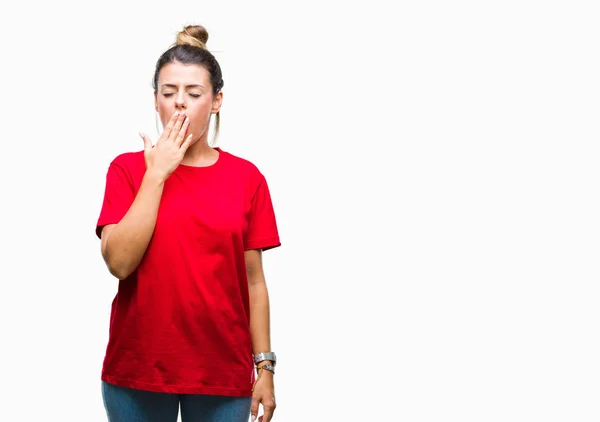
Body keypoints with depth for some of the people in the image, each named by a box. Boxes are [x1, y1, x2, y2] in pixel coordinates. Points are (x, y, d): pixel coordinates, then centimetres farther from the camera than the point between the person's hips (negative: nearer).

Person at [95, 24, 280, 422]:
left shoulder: (247, 177, 1)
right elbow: (119, 261, -13)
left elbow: (253, 281, 3)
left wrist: (265, 365, 1)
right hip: (137, 371, 0)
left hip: (223, 373, 1)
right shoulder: (128, 169, 0)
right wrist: (156, 173, -12)